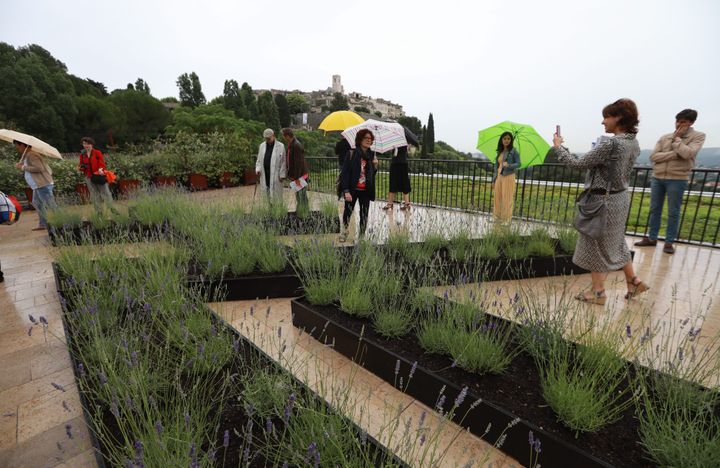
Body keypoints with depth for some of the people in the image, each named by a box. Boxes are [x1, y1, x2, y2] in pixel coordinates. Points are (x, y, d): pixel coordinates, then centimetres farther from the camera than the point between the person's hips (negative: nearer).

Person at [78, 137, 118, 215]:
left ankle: (112, 208, 7)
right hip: (89, 178, 3)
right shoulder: (82, 154, 8)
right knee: (94, 195, 7)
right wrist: (80, 168, -8)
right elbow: (82, 166, 14)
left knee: (105, 192, -4)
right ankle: (99, 211, 14)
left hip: (99, 176, -3)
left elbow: (102, 163, -6)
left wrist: (101, 169, -25)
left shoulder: (97, 152, -1)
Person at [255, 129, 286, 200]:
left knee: (276, 196, -2)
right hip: (264, 175, 5)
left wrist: (282, 175, -9)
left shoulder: (280, 146, -3)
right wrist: (258, 169, 0)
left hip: (275, 175, -4)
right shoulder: (262, 146, 13)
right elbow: (259, 160, 18)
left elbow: (283, 162, -4)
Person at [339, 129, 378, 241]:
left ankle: (362, 235, 22)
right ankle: (344, 232, 29)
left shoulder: (372, 155, 5)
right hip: (353, 190, -3)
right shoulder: (352, 154, -8)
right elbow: (345, 173, -11)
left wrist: (375, 166, -7)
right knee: (348, 211, 9)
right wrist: (346, 191, -18)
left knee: (364, 214, 8)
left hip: (366, 190, 4)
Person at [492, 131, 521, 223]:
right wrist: (494, 180, 12)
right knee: (497, 198, 6)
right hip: (499, 177, 5)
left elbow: (518, 164, -6)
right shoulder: (499, 152, 12)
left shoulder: (514, 151, -3)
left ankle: (506, 219, 4)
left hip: (508, 177, -5)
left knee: (507, 199, -4)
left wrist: (509, 165, -26)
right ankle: (497, 216, 16)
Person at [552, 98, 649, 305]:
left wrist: (558, 147, -7)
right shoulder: (633, 143, 5)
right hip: (621, 197, 9)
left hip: (603, 200, -9)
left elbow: (578, 163, -20)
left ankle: (598, 292, 17)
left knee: (596, 245, 5)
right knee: (616, 242, 24)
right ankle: (634, 281, 34)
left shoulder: (610, 143, -22)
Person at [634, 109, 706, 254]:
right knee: (654, 210, 9)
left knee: (673, 213, 1)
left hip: (677, 179, -3)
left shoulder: (698, 136, 1)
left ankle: (669, 242, 9)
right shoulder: (664, 137, 9)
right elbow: (653, 156, -2)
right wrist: (675, 154, -13)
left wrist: (676, 138, -6)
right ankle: (652, 238, 18)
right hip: (657, 178, 3)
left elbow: (687, 153, -16)